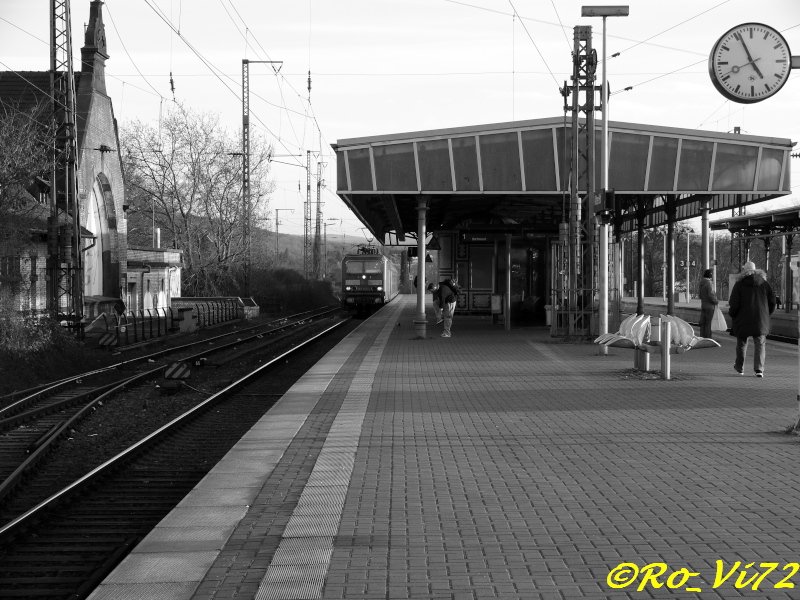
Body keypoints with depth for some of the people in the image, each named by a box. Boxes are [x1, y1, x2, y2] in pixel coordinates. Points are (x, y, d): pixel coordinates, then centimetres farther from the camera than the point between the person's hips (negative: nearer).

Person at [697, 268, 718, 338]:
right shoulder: (709, 283, -17)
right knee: (708, 323, -4)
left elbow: (699, 293, 16)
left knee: (702, 322, 10)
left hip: (703, 305, 8)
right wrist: (716, 301, -7)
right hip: (709, 306, -8)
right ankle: (708, 337, -2)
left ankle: (702, 337, 14)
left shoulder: (701, 283, 7)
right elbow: (711, 295, -21)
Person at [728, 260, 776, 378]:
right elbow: (772, 301, 7)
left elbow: (734, 303, -12)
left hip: (743, 320, -2)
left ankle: (740, 368, 27)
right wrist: (766, 314, 19)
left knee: (741, 343, 15)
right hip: (761, 320, 2)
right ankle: (759, 369, -10)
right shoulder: (764, 283, 5)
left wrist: (732, 314, 5)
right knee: (760, 344, 4)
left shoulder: (739, 284, -7)